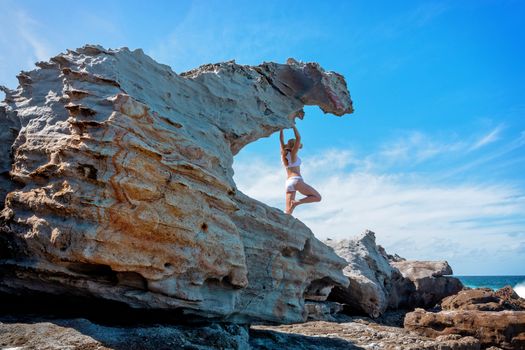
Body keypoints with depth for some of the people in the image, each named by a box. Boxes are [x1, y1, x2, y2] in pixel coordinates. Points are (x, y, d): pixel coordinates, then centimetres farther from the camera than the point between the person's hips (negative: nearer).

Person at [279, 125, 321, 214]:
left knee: (288, 210, 2)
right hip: (297, 180, -7)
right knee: (318, 197, -1)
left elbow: (281, 139, 19)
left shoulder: (283, 153, 13)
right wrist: (293, 126, 0)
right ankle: (296, 202, -17)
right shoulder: (293, 154, -2)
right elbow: (298, 138, -6)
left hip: (288, 182, 7)